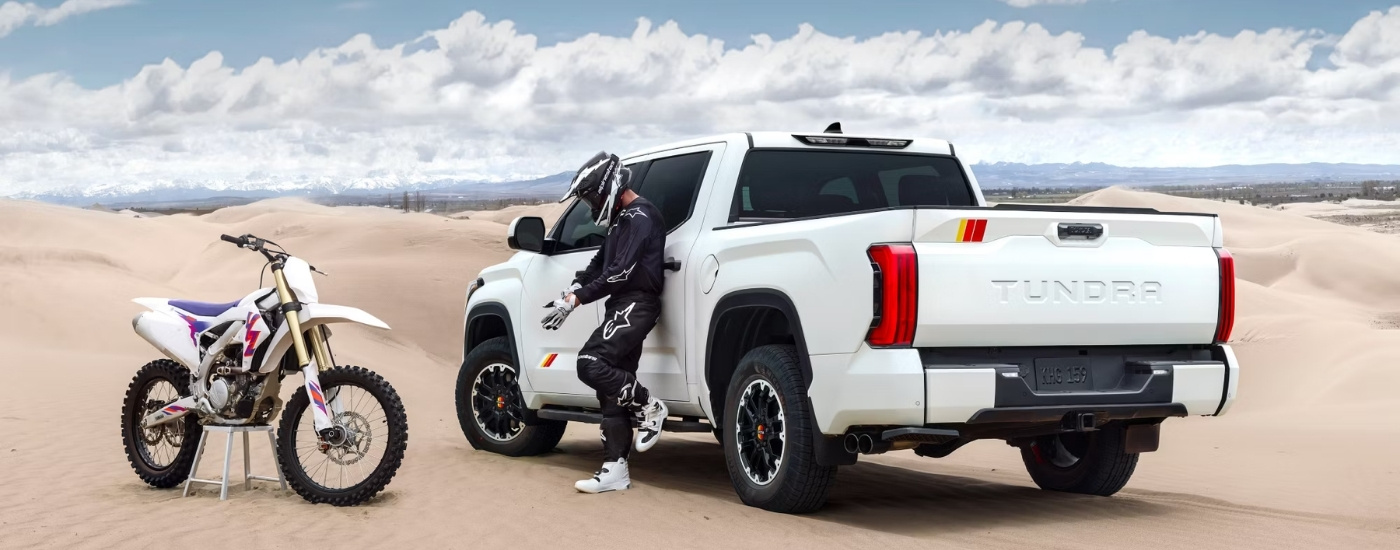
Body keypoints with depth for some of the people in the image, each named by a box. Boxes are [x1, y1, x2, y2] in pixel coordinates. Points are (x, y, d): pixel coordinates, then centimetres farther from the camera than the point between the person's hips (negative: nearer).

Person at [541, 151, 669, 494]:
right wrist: (568, 295, 8)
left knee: (591, 364, -23)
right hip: (623, 307, 10)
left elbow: (620, 273, -21)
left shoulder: (640, 217, -12)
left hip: (636, 304, -10)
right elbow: (600, 265, 24)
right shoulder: (622, 219, 21)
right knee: (612, 390, 6)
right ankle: (615, 470, 7)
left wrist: (575, 299, -20)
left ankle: (649, 408, -6)